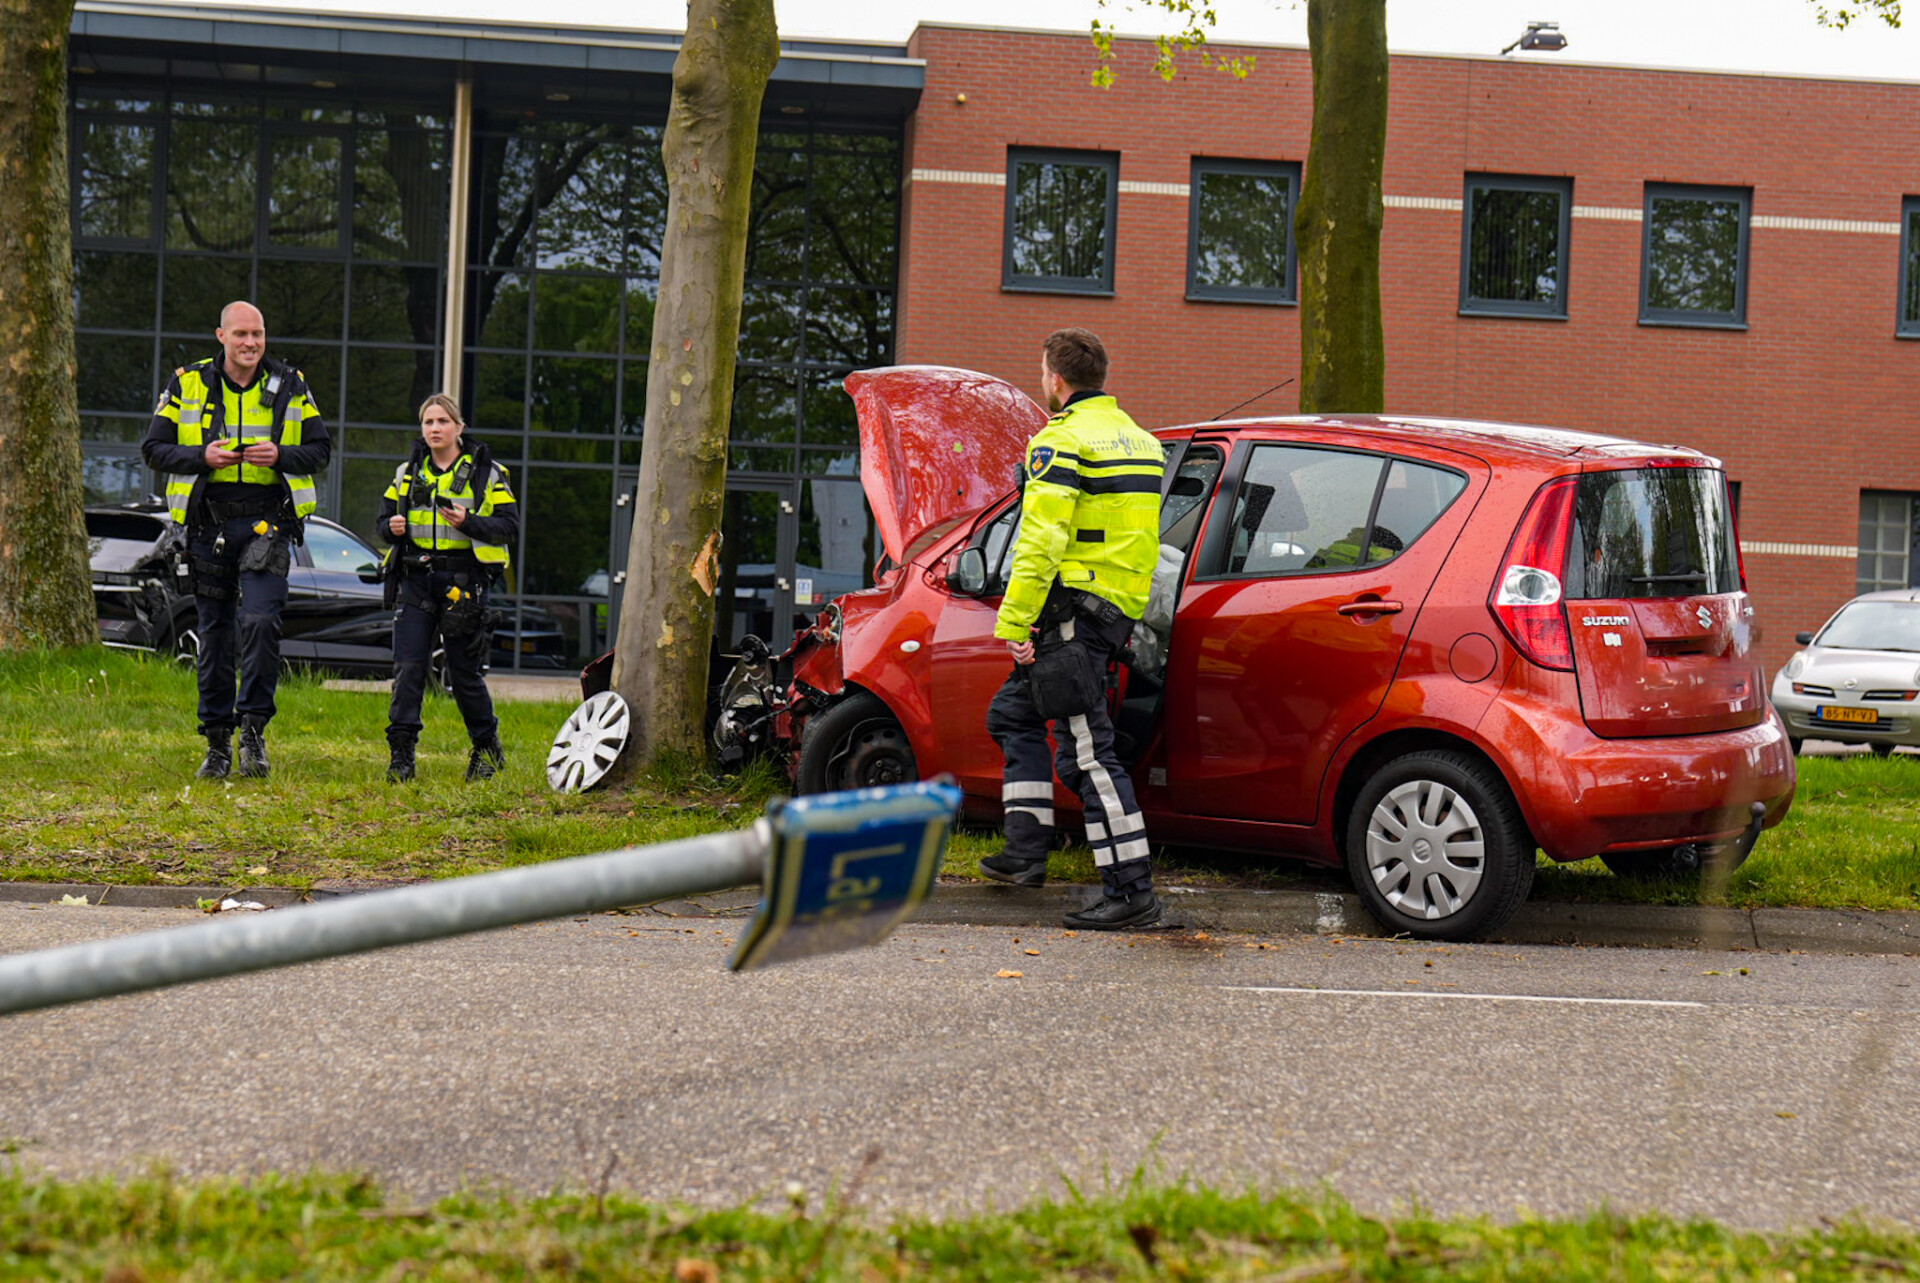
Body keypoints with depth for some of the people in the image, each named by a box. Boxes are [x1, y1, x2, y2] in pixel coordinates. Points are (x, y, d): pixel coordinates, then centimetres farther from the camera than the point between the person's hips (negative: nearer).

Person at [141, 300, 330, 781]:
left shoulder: (290, 387, 5)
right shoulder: (187, 385, 4)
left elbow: (320, 449, 9)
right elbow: (153, 448, 5)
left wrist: (280, 456, -11)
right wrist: (202, 457, -12)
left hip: (268, 522, -1)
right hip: (209, 523, 1)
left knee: (260, 621, -18)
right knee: (214, 633, 7)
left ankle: (253, 728, -6)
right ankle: (217, 743, 16)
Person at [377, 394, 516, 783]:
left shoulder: (487, 473, 3)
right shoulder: (406, 473, 14)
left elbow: (510, 527, -3)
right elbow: (385, 519, 19)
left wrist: (468, 523, -19)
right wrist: (392, 527, -5)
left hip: (464, 582, -3)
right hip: (415, 579, 3)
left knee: (465, 672, 2)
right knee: (408, 667, -7)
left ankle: (487, 749, 20)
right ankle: (401, 754, -3)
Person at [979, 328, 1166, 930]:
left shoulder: (1062, 442, -12)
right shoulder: (1137, 439, 17)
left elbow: (1041, 542, -20)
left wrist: (1014, 623, -18)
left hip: (1074, 609, -10)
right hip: (1118, 609, 10)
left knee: (1085, 751, -10)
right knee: (1012, 712, 23)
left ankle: (1132, 891, -13)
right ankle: (1026, 851, 23)